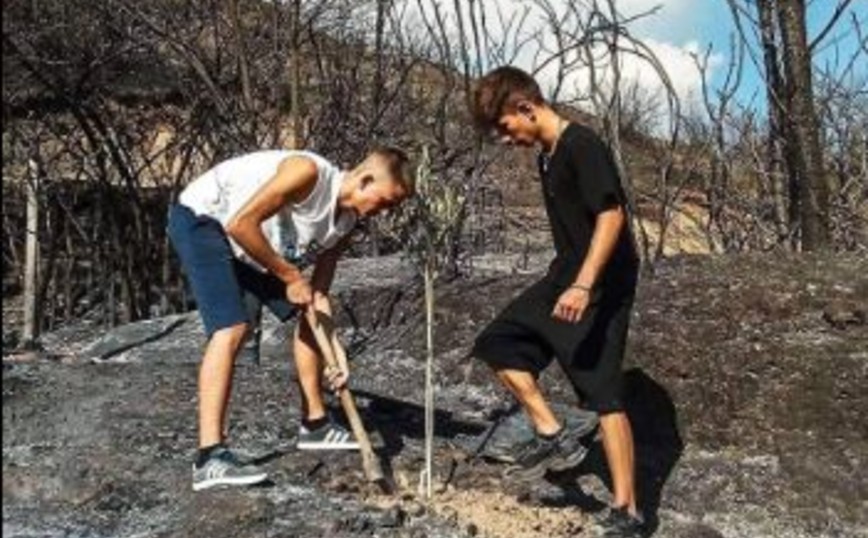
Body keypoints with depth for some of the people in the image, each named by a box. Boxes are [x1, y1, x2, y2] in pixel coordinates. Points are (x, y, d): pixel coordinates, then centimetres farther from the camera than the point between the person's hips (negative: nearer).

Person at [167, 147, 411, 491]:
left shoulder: (348, 221, -5)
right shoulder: (309, 173, -30)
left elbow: (319, 294, -2)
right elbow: (240, 224, -33)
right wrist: (290, 277, -25)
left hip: (255, 242, 9)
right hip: (202, 219, -9)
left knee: (308, 318, 11)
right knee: (232, 328, -25)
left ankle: (314, 425, 25)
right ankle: (210, 458, -26)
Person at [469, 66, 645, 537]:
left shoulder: (582, 146, -17)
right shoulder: (547, 156, 12)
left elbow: (612, 215, -27)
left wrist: (584, 285, -35)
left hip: (600, 287, -10)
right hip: (563, 279, 10)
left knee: (603, 393, -8)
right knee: (497, 342, 9)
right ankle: (554, 435, 10)